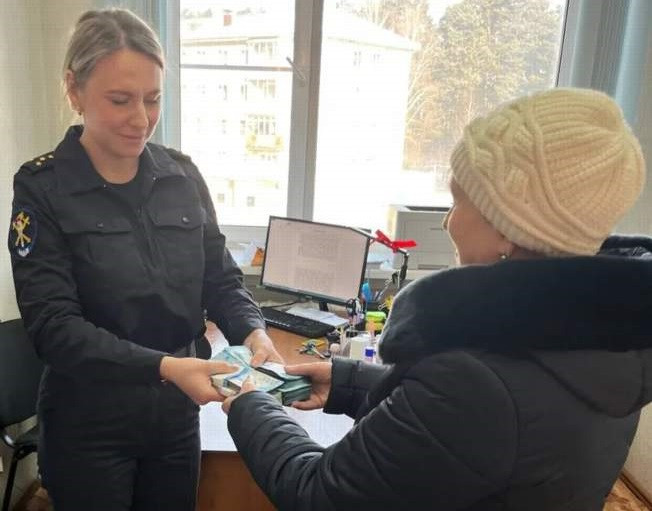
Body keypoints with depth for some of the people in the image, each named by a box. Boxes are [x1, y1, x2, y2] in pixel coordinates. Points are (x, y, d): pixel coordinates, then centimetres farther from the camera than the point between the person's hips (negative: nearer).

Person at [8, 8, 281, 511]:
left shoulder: (183, 176, -1)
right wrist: (163, 367, -29)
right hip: (89, 426, -3)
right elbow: (53, 324, -17)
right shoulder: (41, 188, -11)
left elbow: (222, 279, 2)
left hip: (177, 415, 3)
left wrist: (253, 333, -18)